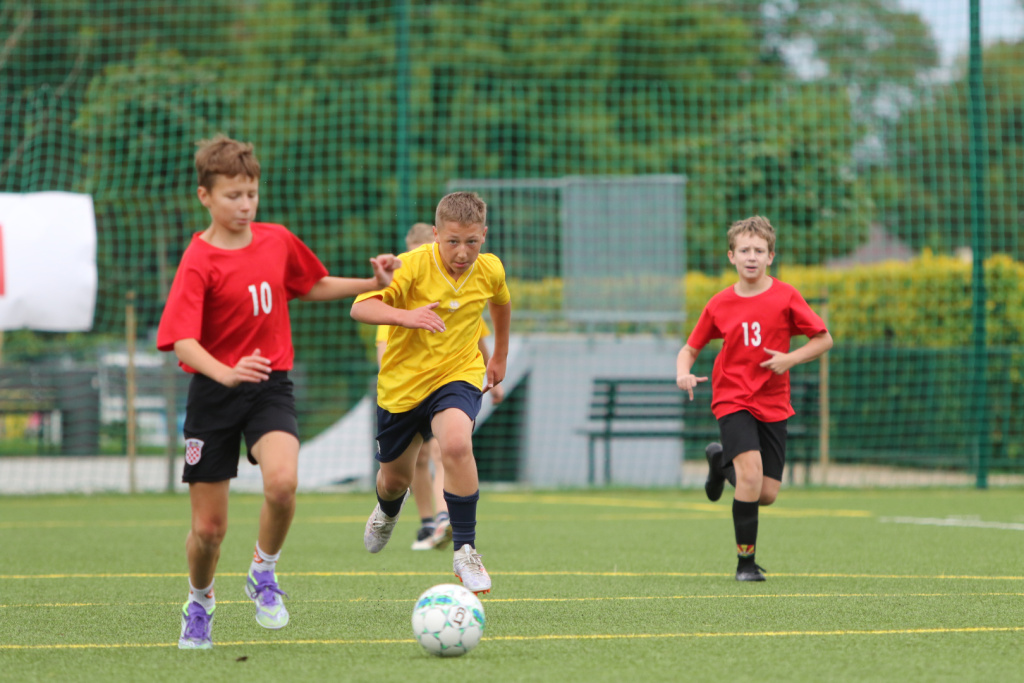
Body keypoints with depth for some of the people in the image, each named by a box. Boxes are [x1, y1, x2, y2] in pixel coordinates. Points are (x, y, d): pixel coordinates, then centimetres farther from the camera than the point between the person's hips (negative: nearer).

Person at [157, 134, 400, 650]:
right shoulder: (199, 262, -12)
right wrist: (227, 374, -40)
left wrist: (373, 284, 12)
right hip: (214, 393, -2)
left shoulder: (278, 241, 3)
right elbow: (182, 342, -23)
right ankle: (199, 603, 33)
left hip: (271, 386, 2)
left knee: (282, 482, -28)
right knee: (209, 528, 3)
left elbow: (311, 287, 23)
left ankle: (264, 571, -1)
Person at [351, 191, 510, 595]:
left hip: (458, 376, 0)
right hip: (402, 381, 0)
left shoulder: (490, 270, -6)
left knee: (456, 444, -32)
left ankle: (464, 550, -19)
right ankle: (388, 510, 57)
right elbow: (361, 308, -28)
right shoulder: (414, 265, -20)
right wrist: (405, 316, -45)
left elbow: (501, 302, 19)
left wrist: (500, 356, 27)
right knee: (395, 478, 16)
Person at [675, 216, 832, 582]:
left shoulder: (785, 296, -4)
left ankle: (721, 461, 32)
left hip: (773, 404, 2)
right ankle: (745, 562, -9)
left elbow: (824, 339, 2)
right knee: (752, 473, -23)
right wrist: (683, 373, -13)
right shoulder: (719, 305, 0)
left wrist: (790, 359, -15)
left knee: (767, 494, -1)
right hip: (732, 400, -2)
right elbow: (690, 348, 9)